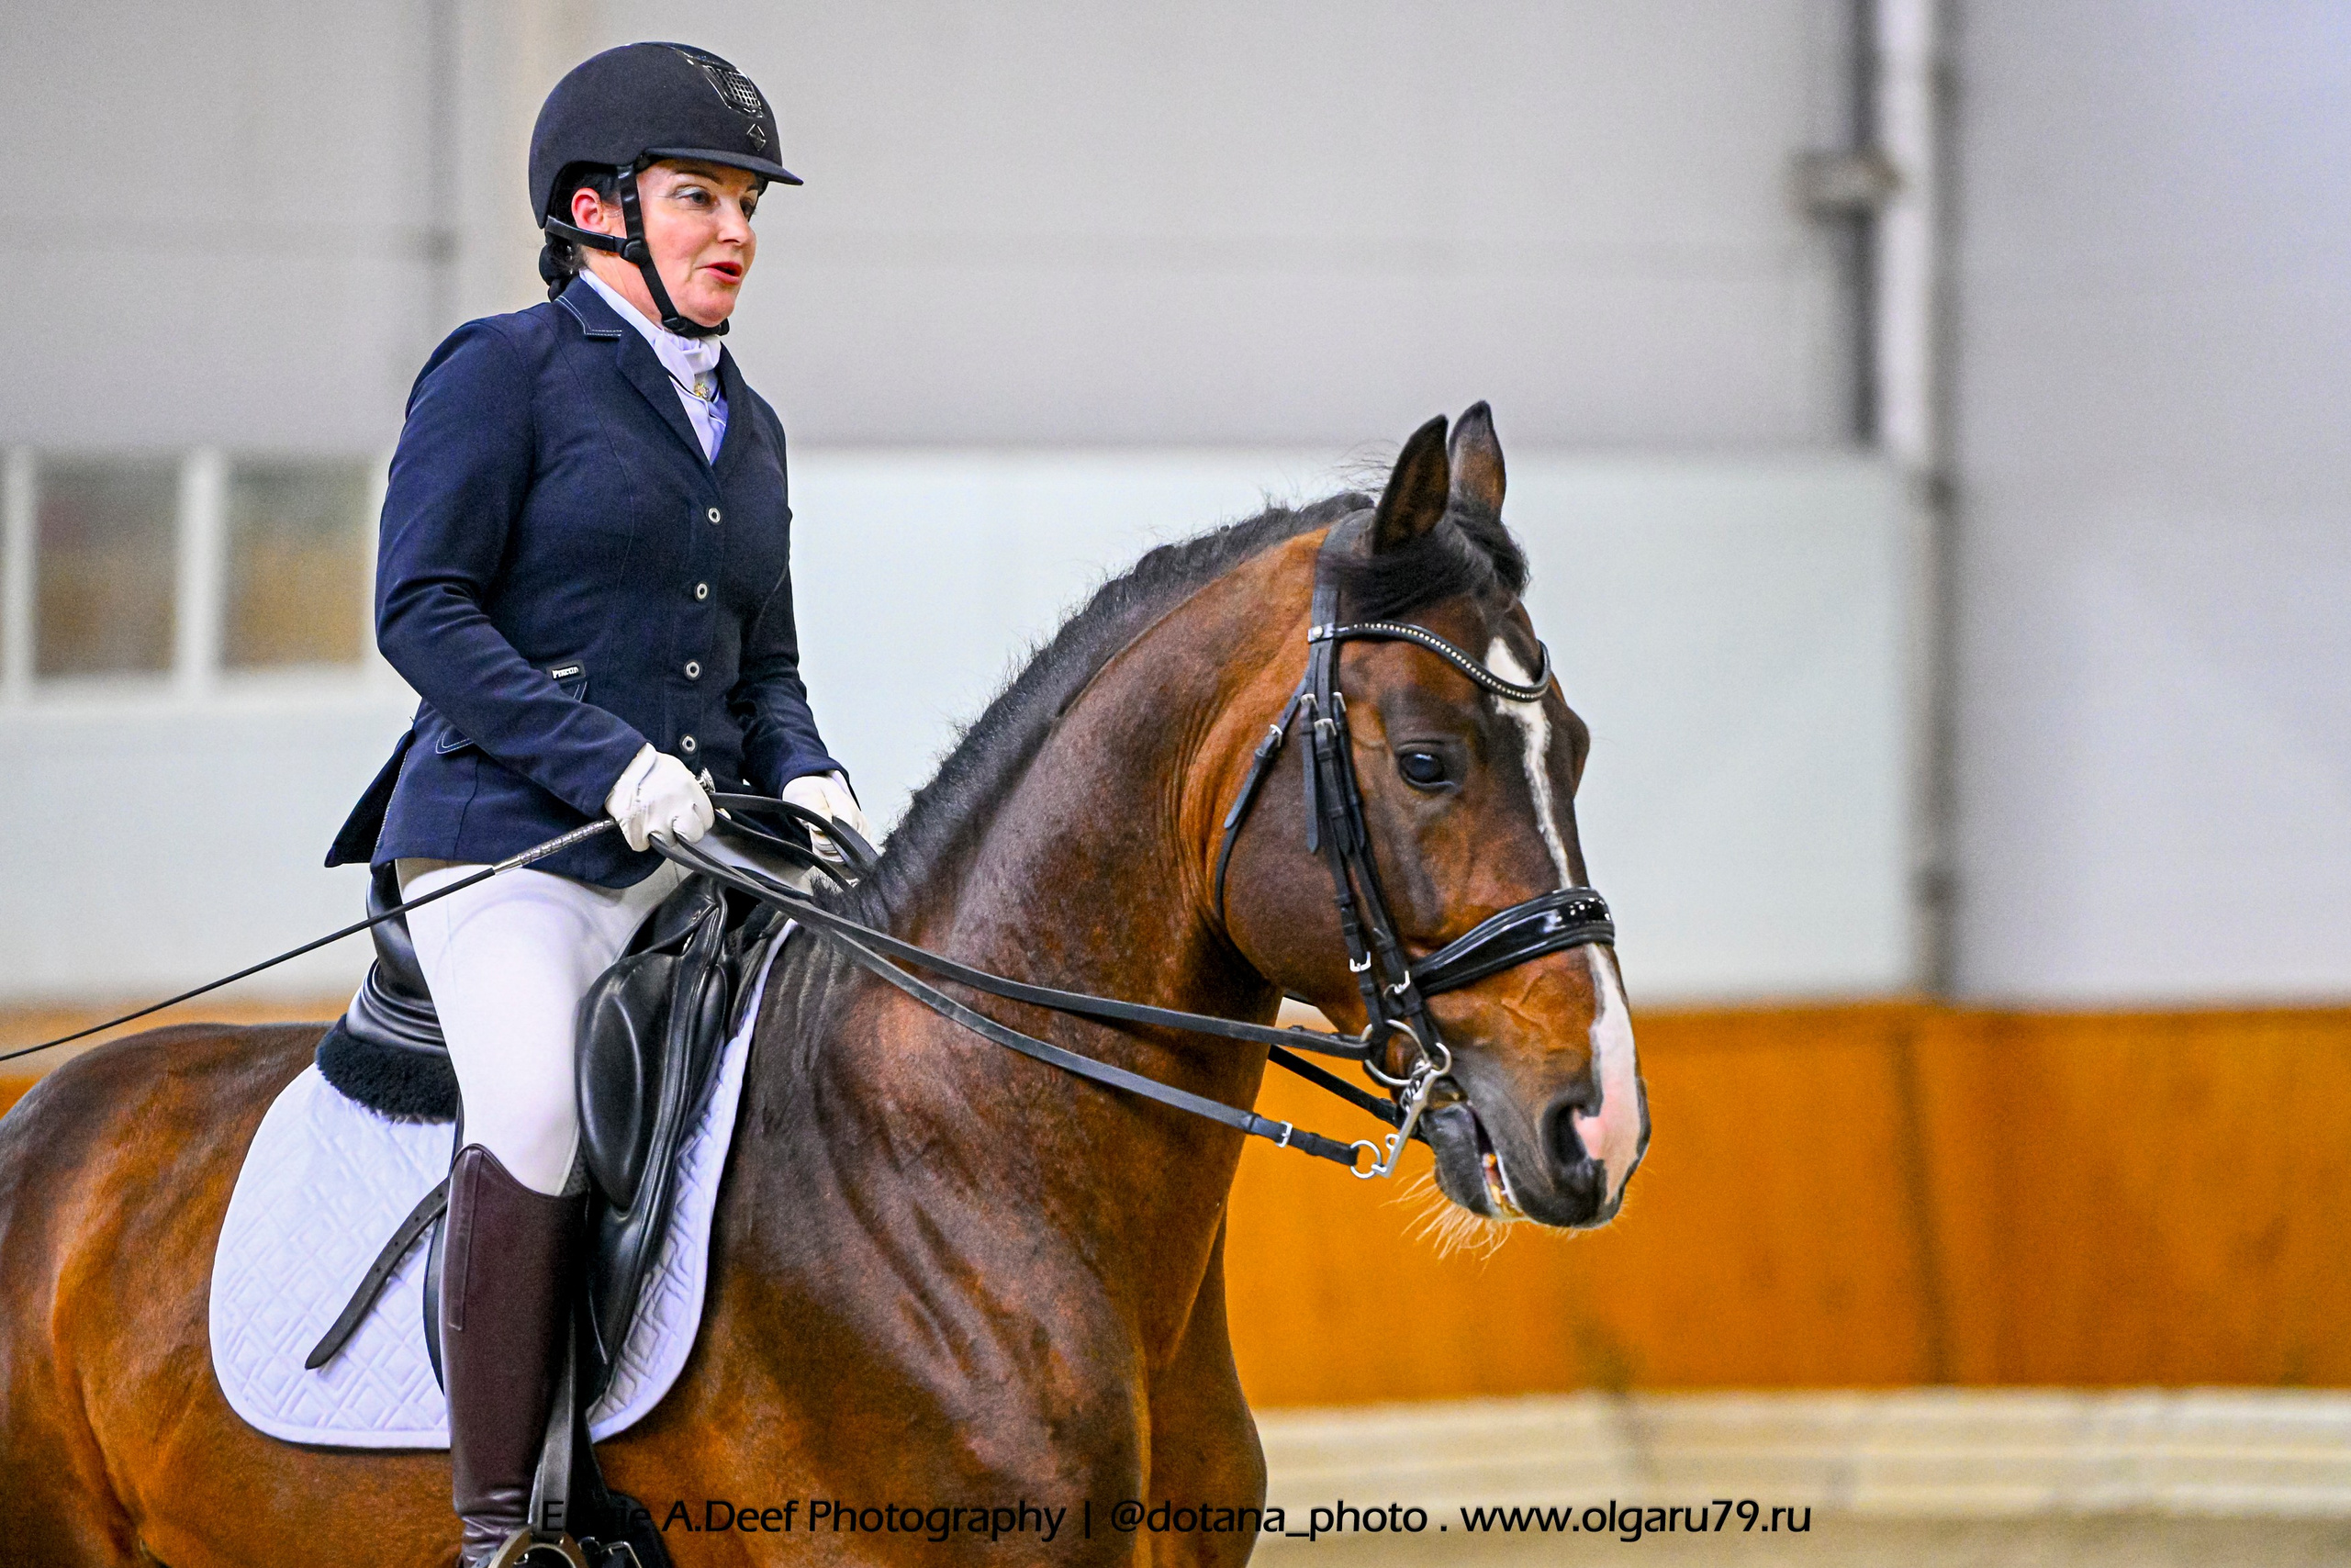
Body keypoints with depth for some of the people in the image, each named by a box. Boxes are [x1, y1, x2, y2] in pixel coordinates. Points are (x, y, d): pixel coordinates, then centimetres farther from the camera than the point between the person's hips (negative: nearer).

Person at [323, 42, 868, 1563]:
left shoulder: (747, 426, 20)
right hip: (506, 839, -7)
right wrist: (607, 761, -18)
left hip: (690, 853, 7)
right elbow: (421, 609, -9)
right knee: (535, 1120, -28)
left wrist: (805, 773, 1)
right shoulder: (506, 370, -1)